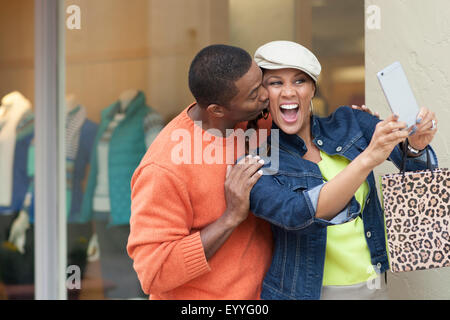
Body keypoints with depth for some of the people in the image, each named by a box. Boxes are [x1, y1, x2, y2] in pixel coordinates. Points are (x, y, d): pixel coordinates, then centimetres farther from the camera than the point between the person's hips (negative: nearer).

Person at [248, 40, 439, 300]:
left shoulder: (349, 124, 0)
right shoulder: (258, 162, -10)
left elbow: (416, 166, -8)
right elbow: (298, 214, -27)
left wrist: (417, 143, -31)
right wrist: (368, 158, -34)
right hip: (308, 292, -3)